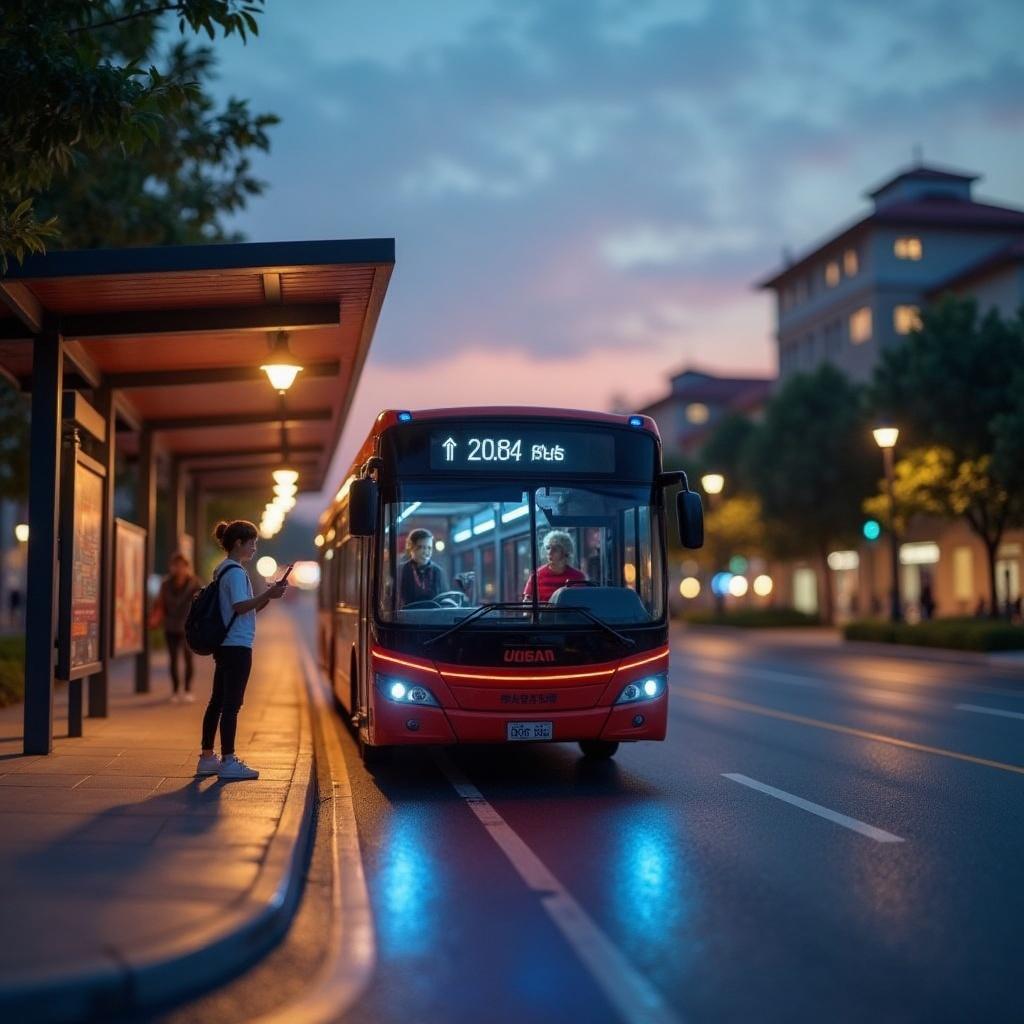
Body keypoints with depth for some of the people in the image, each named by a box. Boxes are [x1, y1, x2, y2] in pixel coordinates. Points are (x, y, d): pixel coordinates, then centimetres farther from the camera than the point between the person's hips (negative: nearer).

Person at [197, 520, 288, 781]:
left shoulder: (223, 570, 18)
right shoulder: (236, 571, -12)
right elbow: (240, 606, -24)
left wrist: (267, 595, 10)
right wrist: (268, 595, -23)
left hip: (224, 645, 10)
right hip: (237, 646, -10)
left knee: (217, 701, 12)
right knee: (232, 703, -8)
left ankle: (207, 758, 18)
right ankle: (228, 762, -6)